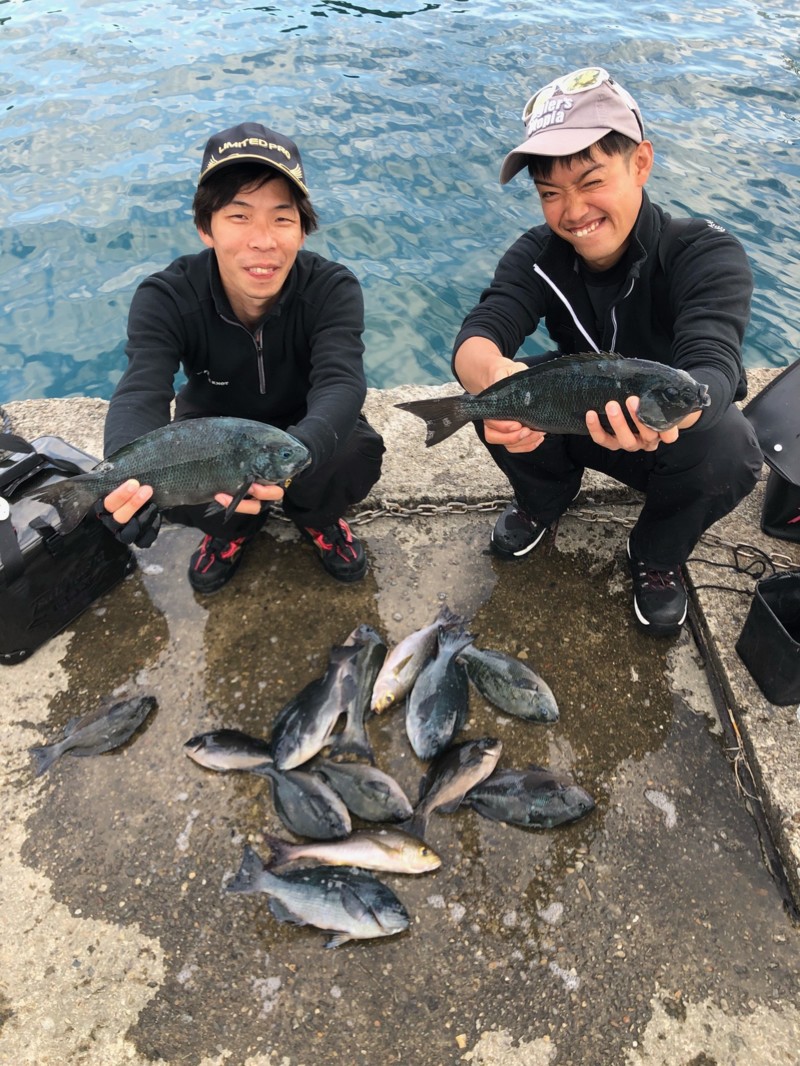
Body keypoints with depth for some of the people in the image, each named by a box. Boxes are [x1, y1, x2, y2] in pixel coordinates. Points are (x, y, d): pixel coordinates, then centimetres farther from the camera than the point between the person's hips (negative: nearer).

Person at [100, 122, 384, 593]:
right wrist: (128, 481, -62)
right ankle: (235, 527, 7)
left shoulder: (333, 289, -26)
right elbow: (140, 395, -37)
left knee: (361, 450, -32)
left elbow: (341, 384, -41)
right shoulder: (165, 299, -24)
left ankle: (318, 517, 5)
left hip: (306, 427, 0)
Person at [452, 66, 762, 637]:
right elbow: (476, 338, -31)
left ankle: (659, 554, -3)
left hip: (678, 438, -2)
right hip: (578, 424, 3)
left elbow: (712, 367, -40)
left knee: (730, 450, -36)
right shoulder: (538, 255, -15)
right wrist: (492, 371, -57)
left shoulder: (707, 253, -24)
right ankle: (541, 501, 8)